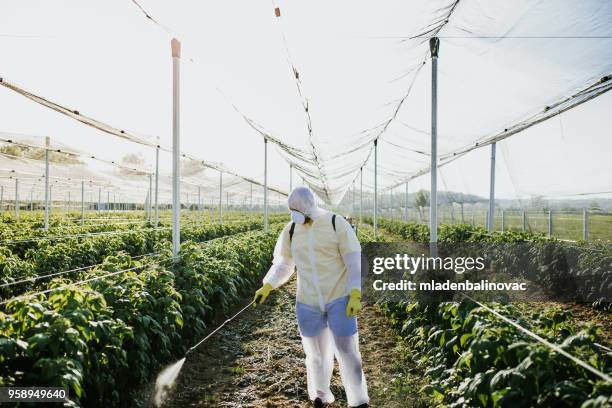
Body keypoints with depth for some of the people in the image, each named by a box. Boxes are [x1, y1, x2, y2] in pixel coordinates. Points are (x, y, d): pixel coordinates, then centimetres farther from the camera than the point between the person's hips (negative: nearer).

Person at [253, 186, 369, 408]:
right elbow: (282, 265, 10)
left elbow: (355, 262, -10)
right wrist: (266, 287, -5)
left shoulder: (337, 224, -11)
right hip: (308, 303, 3)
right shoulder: (291, 230, 2)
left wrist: (356, 296, -19)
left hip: (339, 298, -3)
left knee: (347, 352, -1)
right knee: (316, 354, 14)